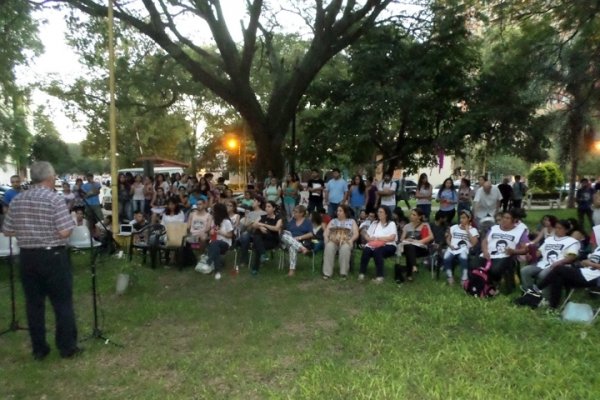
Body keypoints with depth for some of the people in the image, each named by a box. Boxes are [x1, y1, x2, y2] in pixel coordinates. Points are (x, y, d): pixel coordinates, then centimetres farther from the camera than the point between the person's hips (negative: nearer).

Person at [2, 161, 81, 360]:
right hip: (53, 256, -5)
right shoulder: (55, 199, -14)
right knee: (62, 303, 5)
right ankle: (67, 347, 13)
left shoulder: (16, 200, 4)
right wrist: (60, 227, 3)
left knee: (34, 304, 12)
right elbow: (64, 232, -19)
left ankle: (39, 349, 21)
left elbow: (7, 232, 8)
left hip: (27, 257, 5)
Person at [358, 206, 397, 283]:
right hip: (374, 245, 3)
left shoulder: (391, 224, 10)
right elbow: (366, 235, 17)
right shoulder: (374, 223, 24)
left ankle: (379, 276, -35)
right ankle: (362, 273, -28)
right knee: (366, 250, -31)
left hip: (388, 246, -3)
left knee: (377, 251, -37)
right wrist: (370, 239, -7)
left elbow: (392, 237, -6)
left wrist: (377, 238, -8)